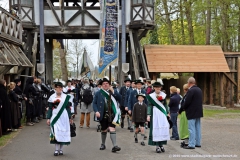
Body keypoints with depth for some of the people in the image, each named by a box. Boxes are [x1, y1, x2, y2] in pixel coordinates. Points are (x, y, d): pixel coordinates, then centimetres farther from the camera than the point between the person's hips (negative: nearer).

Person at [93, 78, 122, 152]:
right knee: (104, 130, 15)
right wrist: (96, 111, -12)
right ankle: (103, 144, 34)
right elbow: (94, 103, 3)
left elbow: (120, 98, -7)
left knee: (112, 129, -12)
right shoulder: (98, 93, 3)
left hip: (112, 114, -1)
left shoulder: (113, 92, 5)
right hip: (103, 115, 1)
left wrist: (113, 92, -15)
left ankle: (114, 146, -14)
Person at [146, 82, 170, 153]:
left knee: (164, 128, -1)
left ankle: (161, 145, 8)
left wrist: (167, 113, 12)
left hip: (163, 113, 3)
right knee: (156, 128, -6)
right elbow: (149, 105, -2)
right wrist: (148, 115, -10)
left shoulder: (163, 95, 10)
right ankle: (157, 146, -2)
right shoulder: (151, 96, 1)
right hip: (155, 113, -3)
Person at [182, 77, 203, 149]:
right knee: (197, 128, 13)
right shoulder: (199, 89, 11)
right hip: (198, 112, 9)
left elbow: (187, 102, -20)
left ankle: (191, 144, -4)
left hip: (192, 113, -9)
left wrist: (184, 108, -1)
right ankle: (198, 143, 19)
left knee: (191, 129, -6)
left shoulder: (191, 90, -18)